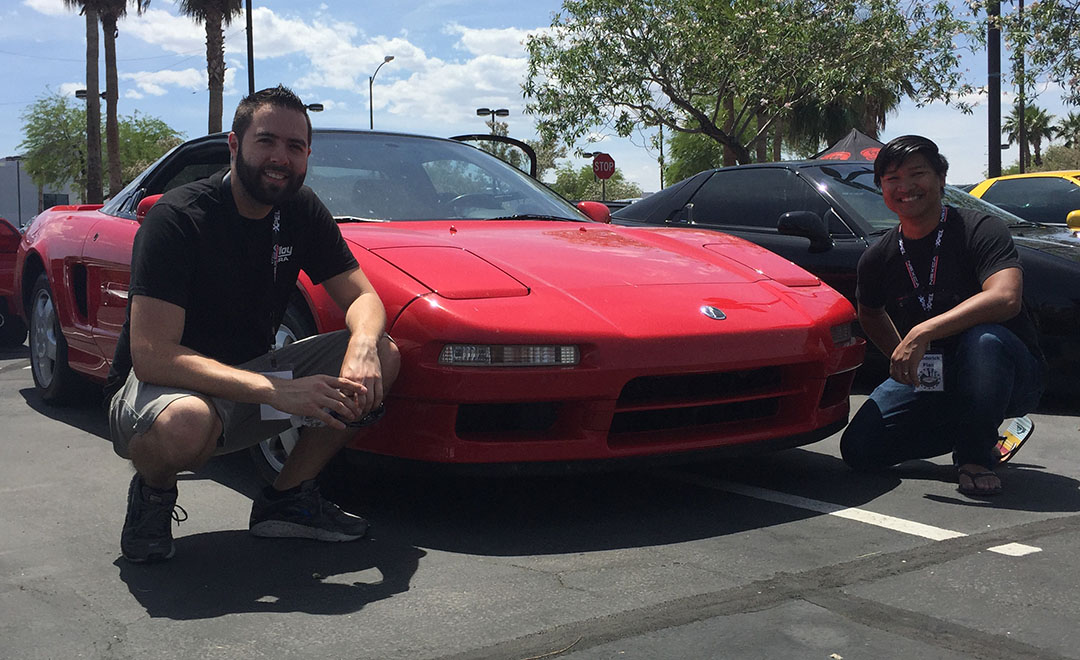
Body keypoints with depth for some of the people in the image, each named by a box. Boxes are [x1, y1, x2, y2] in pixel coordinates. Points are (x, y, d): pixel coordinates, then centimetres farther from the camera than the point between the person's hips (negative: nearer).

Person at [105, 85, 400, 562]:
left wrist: (363, 345, -27)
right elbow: (151, 354, -30)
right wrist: (278, 392, -39)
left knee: (382, 357, -11)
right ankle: (153, 493, -4)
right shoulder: (176, 218, -21)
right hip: (157, 386, -6)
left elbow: (362, 297, 0)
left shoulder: (301, 211, -1)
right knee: (184, 424, -42)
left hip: (250, 375, 6)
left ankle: (287, 498, 0)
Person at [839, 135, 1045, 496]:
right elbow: (870, 313, 22)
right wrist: (902, 358, 8)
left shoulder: (980, 229, -15)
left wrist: (921, 334, -39)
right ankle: (970, 432, 13)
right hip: (929, 379, 5)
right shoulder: (878, 258, 0)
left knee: (983, 338, -39)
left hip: (1012, 374, -5)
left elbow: (1005, 298, -34)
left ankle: (975, 456, -15)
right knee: (859, 449, -11)